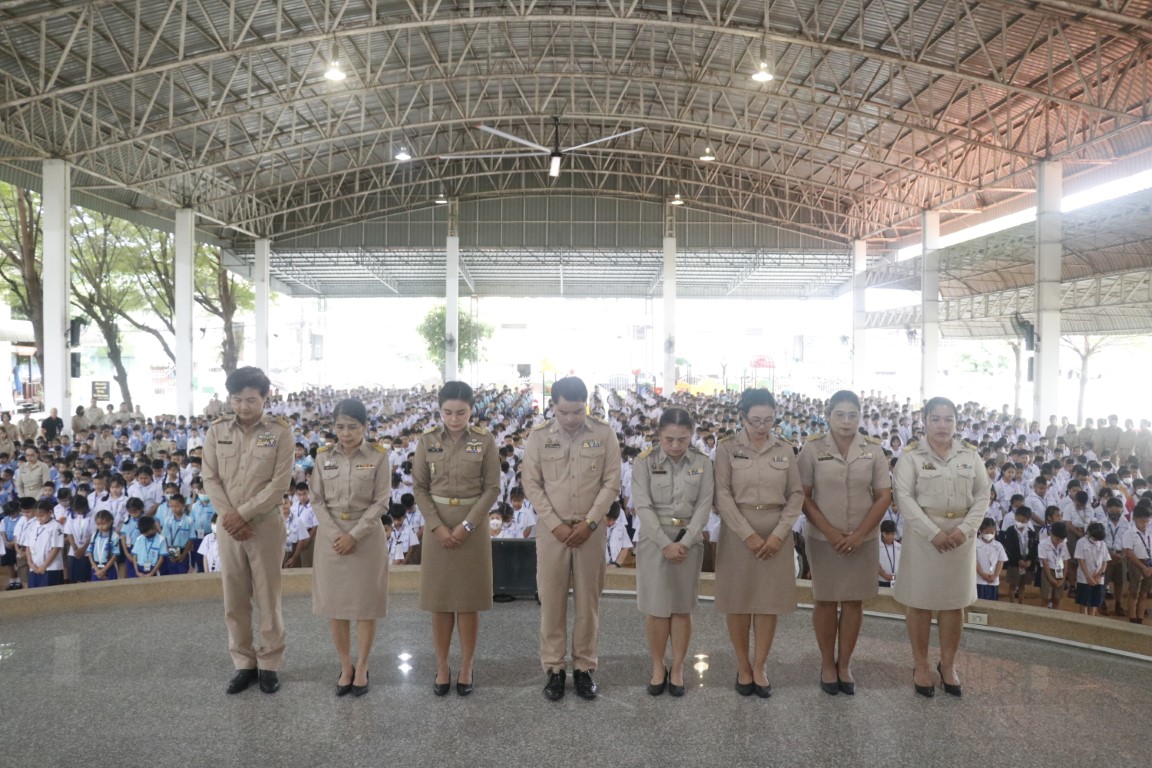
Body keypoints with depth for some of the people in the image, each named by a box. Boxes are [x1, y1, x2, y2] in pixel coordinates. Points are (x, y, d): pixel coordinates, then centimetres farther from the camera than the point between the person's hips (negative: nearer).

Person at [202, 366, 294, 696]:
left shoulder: (280, 431, -7)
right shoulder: (217, 430, 2)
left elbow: (279, 483, -11)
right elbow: (210, 478, 2)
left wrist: (243, 513, -15)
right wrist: (228, 516, -10)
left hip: (265, 524, -3)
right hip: (228, 525, 3)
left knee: (267, 596, 5)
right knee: (234, 598, 10)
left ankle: (269, 664, 18)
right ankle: (244, 663, 23)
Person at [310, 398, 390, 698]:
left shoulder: (378, 456, -6)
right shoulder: (324, 456, 2)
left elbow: (380, 503, -7)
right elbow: (318, 500, 3)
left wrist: (354, 535, -14)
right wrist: (335, 533, -10)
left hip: (367, 536, -2)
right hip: (331, 535, 3)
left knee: (365, 603, 5)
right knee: (333, 602, 7)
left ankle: (362, 667, 20)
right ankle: (345, 666, 22)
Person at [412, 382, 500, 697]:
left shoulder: (485, 440, -5)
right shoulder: (427, 440, -2)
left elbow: (492, 488, -5)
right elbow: (419, 487, -1)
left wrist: (468, 525, -14)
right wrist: (437, 526, -11)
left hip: (473, 525, -1)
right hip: (437, 524, 1)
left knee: (469, 599, 5)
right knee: (439, 599, 6)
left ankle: (466, 667, 19)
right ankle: (442, 667, 20)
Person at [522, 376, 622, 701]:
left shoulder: (604, 433, -3)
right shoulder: (539, 435, -3)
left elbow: (612, 482, -2)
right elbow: (531, 483, -2)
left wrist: (589, 522, -11)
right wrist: (556, 524, -10)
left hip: (590, 529, 0)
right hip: (551, 528, 0)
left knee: (588, 600, 7)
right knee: (551, 600, 6)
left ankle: (584, 667, 21)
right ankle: (554, 668, 19)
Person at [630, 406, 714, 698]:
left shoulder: (703, 463, -2)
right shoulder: (644, 462, -7)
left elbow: (704, 506, -4)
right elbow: (642, 506, -11)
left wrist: (684, 542, -14)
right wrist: (665, 543, -17)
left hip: (689, 541, 1)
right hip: (654, 541, -1)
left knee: (682, 608, 8)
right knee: (656, 609, 2)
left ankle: (677, 669, 22)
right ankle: (657, 668, 20)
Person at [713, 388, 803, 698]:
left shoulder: (785, 450, 4)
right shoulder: (727, 448, -3)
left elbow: (796, 495, 3)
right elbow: (723, 495, -8)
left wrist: (778, 534, -9)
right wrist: (748, 535, -15)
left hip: (776, 534, 2)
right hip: (738, 532, -2)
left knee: (770, 600, 6)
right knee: (738, 600, 5)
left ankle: (759, 668, 21)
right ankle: (743, 667, 22)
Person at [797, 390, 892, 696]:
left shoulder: (873, 449, -2)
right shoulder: (813, 448, -6)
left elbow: (884, 496, -1)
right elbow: (803, 496, -5)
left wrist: (859, 533, -10)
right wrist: (830, 531, -14)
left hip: (863, 539, 2)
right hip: (823, 538, -1)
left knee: (854, 600, 9)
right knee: (825, 600, 8)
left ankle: (844, 664, 25)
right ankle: (827, 663, 24)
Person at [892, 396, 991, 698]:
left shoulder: (970, 455, 5)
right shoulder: (911, 455, -5)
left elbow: (983, 495, 3)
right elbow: (904, 497, -12)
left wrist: (965, 528, -11)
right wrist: (933, 532, -18)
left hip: (961, 534, 3)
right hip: (923, 533, -3)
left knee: (954, 601, 11)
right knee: (920, 600, 5)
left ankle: (947, 664, 27)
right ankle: (921, 665, 20)